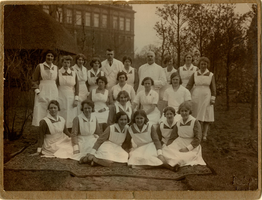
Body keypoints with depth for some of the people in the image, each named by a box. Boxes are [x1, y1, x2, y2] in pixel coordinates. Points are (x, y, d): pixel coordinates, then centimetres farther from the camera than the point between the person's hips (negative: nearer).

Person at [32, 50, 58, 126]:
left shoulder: (56, 68, 12)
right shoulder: (40, 66, 2)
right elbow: (34, 81, 0)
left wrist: (57, 92, 6)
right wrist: (37, 91, -11)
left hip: (54, 92, 3)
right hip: (42, 92, -3)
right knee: (41, 112, -6)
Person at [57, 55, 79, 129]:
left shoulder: (73, 73, 4)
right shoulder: (58, 73, -1)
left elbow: (77, 86, 5)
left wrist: (76, 99, -2)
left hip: (71, 98, 2)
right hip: (61, 98, -1)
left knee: (71, 117, 2)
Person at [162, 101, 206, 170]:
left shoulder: (195, 122, -10)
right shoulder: (178, 123, 5)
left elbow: (197, 139, -12)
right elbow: (172, 137, 11)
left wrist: (187, 148, -19)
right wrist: (166, 146, -2)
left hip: (192, 147, -5)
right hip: (179, 145, 5)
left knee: (182, 158, -31)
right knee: (164, 151, -18)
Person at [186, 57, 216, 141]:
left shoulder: (211, 75, 4)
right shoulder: (195, 74, 5)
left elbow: (213, 88, 2)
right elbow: (189, 86, 2)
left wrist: (213, 98, -5)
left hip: (206, 98, 0)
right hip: (196, 97, 1)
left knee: (206, 116, 0)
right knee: (196, 116, 2)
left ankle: (204, 135, 4)